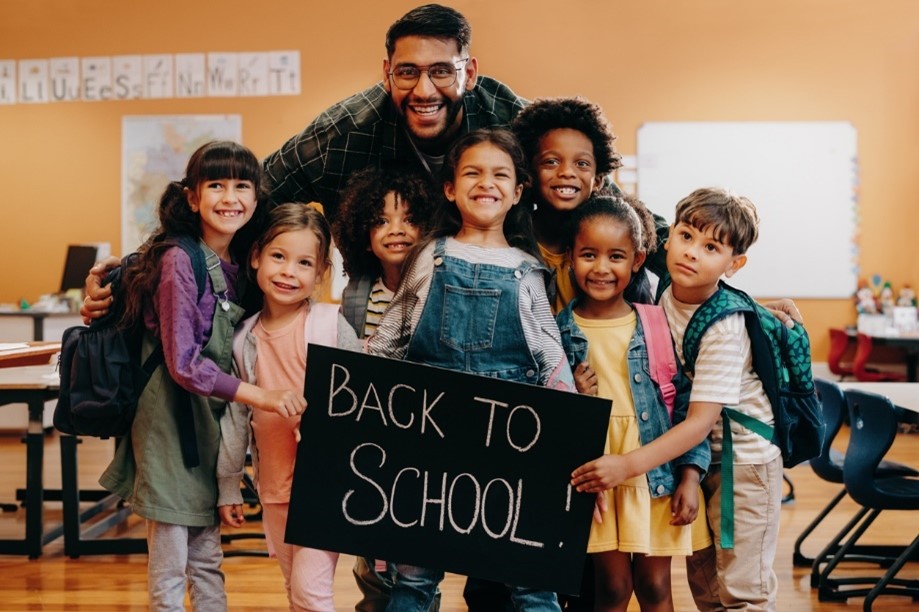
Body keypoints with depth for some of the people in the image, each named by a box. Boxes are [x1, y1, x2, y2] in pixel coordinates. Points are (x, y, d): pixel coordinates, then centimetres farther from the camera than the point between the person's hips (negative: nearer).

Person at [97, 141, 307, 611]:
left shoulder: (238, 266, 6)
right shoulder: (179, 260, -16)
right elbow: (184, 364, -20)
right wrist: (262, 397, -24)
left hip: (213, 422, 7)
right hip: (170, 420, -7)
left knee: (207, 560, 15)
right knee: (169, 566, 2)